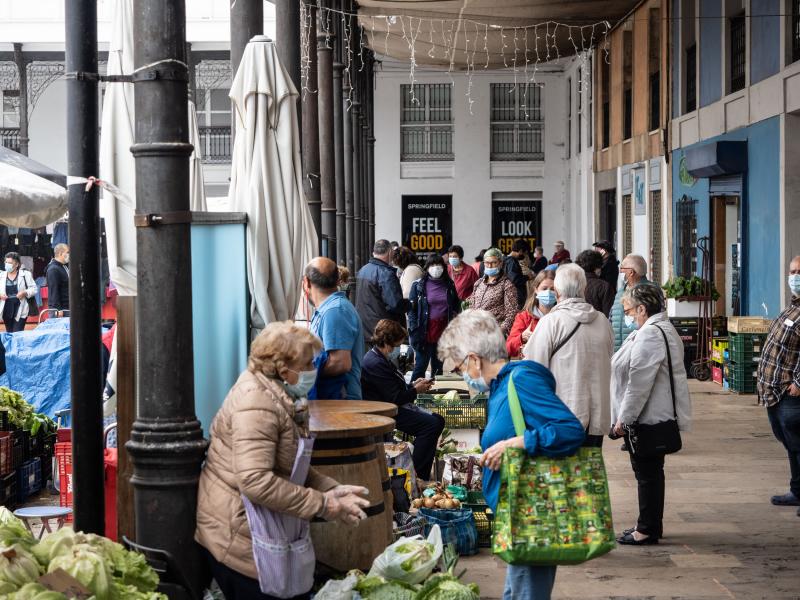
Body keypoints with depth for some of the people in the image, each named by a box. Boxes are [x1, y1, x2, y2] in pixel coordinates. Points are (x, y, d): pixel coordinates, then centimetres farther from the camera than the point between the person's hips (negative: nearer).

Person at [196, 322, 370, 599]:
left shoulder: (279, 398, 10)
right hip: (236, 537, -10)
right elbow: (255, 481, -31)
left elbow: (292, 467, 14)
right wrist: (324, 506, -25)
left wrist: (331, 489, -4)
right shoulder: (257, 403, -22)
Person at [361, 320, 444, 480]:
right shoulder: (376, 364, -21)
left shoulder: (382, 359, 15)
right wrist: (416, 390, -8)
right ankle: (416, 477, -17)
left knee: (438, 420, 6)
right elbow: (395, 398, -23)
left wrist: (412, 384, 8)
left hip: (397, 408, 12)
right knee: (432, 424, -22)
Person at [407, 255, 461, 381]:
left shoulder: (449, 285, 8)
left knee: (438, 367, 12)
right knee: (420, 366, -2)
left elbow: (456, 306, 17)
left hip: (444, 332, 4)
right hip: (425, 332, -3)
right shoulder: (418, 285, -2)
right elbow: (412, 309, -4)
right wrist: (415, 332, -12)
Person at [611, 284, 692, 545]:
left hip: (647, 417, -11)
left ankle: (648, 529, 5)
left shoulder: (650, 335, -20)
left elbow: (638, 383, -23)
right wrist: (624, 416, 22)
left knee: (647, 474, -2)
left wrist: (624, 418, -17)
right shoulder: (664, 330, 16)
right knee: (651, 472, 16)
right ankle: (651, 525, 25)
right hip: (657, 416, 11)